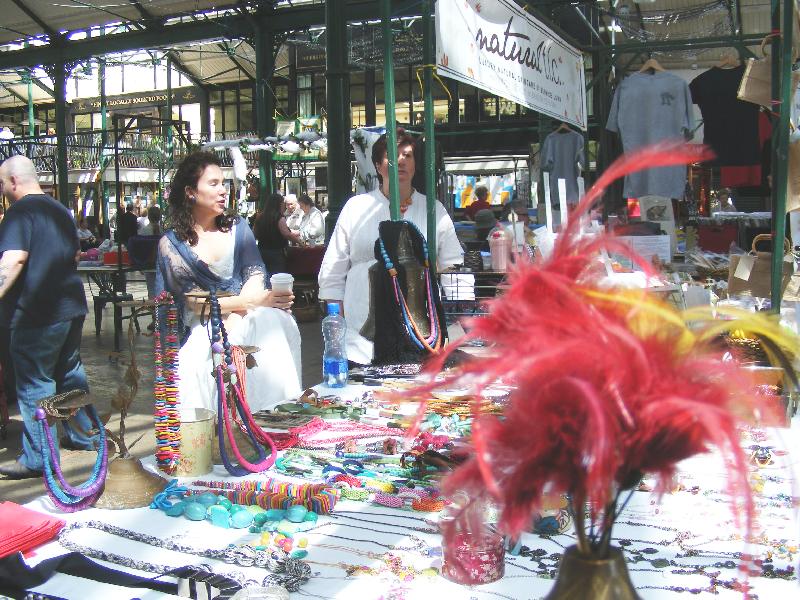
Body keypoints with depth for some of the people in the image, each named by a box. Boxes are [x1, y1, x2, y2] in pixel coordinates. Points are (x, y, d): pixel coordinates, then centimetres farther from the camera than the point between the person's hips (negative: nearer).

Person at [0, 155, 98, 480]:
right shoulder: (60, 210, 14)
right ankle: (84, 433, 32)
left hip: (37, 313, -9)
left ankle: (37, 459, 3)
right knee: (70, 371, 21)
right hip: (71, 306, 9)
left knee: (34, 384, -2)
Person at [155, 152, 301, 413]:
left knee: (275, 322, -32)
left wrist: (233, 322, -17)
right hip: (204, 331, -2)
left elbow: (255, 274, 2)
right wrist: (252, 300, -18)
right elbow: (196, 301, -6)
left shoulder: (237, 227, 15)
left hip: (247, 320, 2)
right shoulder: (172, 243, 5)